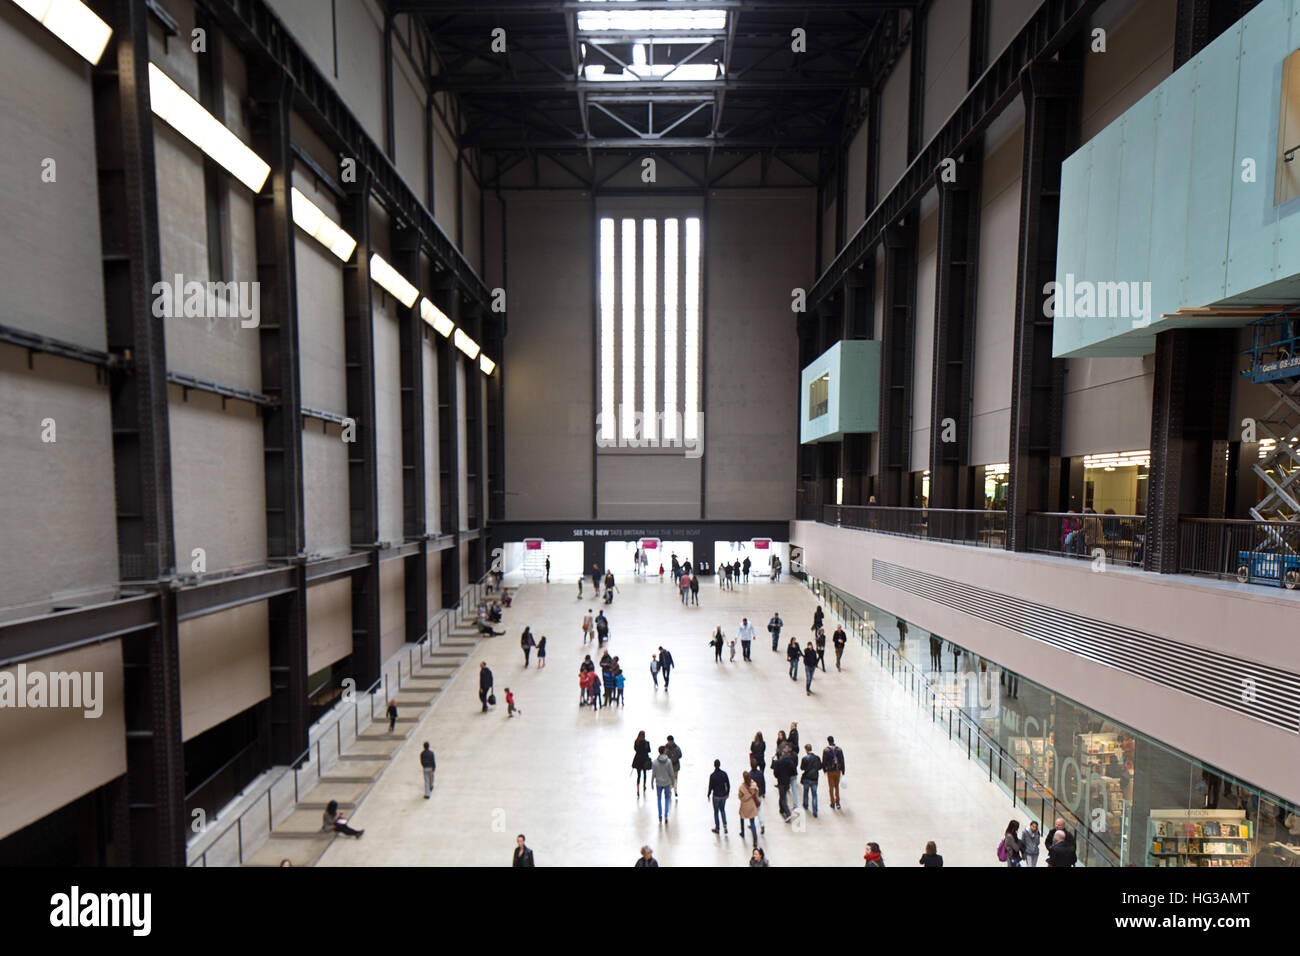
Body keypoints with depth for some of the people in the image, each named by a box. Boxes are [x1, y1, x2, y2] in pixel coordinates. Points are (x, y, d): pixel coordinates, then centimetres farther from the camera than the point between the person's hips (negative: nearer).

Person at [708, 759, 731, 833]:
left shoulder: (712, 775, -18)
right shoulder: (724, 773, -9)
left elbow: (710, 786, -11)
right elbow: (728, 784, -1)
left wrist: (708, 795, 3)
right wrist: (728, 792, 14)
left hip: (716, 796, -3)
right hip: (723, 795, 3)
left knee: (716, 811, 14)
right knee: (722, 810, 22)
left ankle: (717, 828, 23)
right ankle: (725, 826, 10)